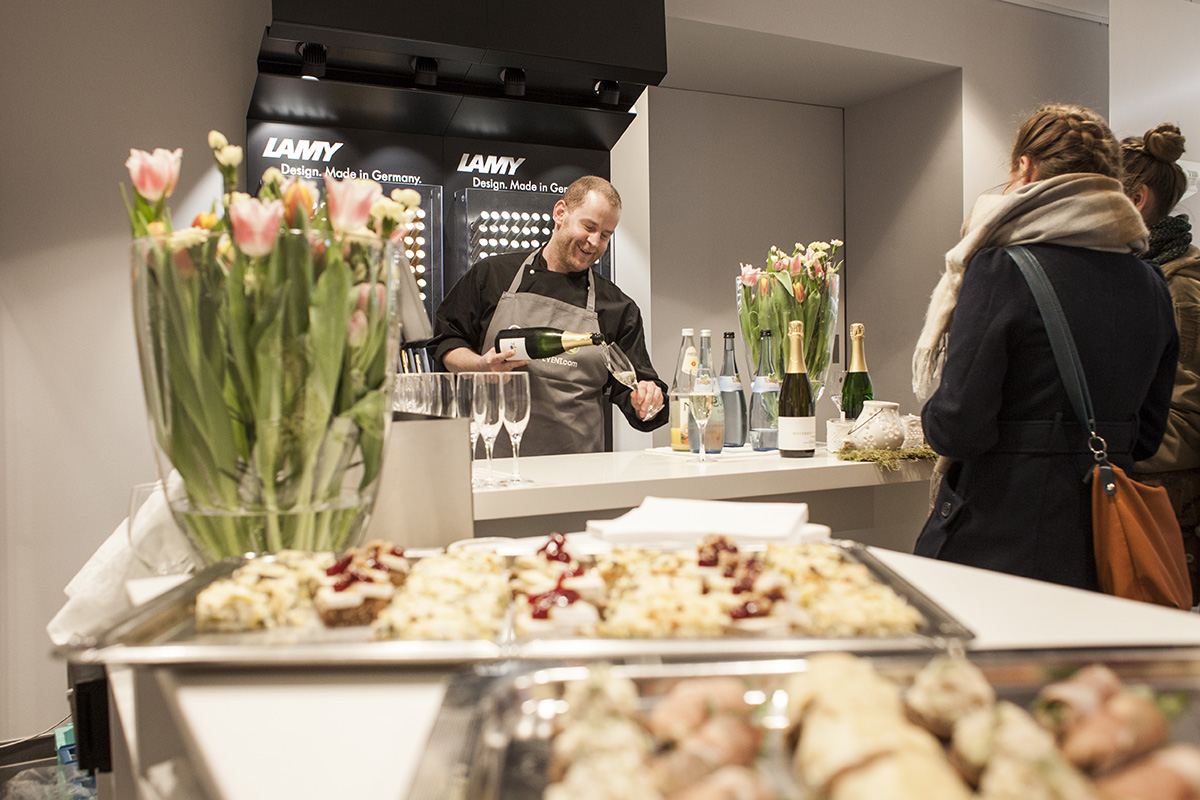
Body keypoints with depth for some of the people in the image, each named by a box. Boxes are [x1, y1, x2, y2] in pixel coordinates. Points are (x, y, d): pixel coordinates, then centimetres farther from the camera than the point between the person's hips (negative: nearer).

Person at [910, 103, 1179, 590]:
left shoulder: (1000, 269, -15)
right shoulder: (1150, 282, 5)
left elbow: (956, 429, -17)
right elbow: (1148, 436, 12)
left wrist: (934, 418, 3)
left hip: (1002, 542, -6)